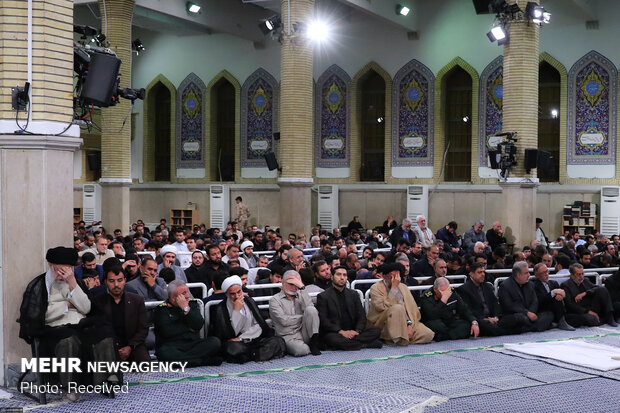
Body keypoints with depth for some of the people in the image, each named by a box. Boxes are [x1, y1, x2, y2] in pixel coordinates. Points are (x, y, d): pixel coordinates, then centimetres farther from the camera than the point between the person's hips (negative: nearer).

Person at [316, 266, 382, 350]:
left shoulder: (353, 295, 17)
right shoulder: (323, 296, 2)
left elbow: (361, 316, 10)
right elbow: (323, 320, -8)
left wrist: (357, 331, -11)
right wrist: (341, 331, -20)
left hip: (352, 332, 4)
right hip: (334, 333, -4)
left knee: (376, 330, -16)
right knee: (335, 340, -39)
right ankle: (366, 344, -24)